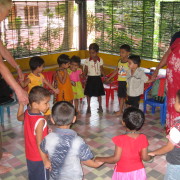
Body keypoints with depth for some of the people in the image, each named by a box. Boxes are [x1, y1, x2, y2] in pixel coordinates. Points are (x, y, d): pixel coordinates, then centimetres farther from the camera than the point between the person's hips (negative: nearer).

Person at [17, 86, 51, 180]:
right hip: (39, 158, -7)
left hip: (29, 156, 7)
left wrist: (21, 102, 16)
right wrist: (45, 160, -20)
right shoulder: (40, 121, -31)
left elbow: (19, 117, 18)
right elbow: (39, 143, -27)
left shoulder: (27, 113, -8)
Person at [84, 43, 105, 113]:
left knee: (99, 93, 8)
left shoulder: (100, 60, -1)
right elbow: (85, 70, -1)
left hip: (97, 78, 0)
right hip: (90, 78, 0)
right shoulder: (87, 60, -3)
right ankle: (88, 107, 18)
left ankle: (100, 106, 23)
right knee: (88, 93, 5)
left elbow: (101, 70, 5)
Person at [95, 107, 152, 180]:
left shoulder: (121, 139, -26)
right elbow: (144, 157, -8)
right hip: (138, 172, 3)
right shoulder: (143, 138, -15)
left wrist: (100, 159, -8)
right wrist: (150, 156, 15)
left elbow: (116, 158, -21)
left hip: (123, 173, -3)